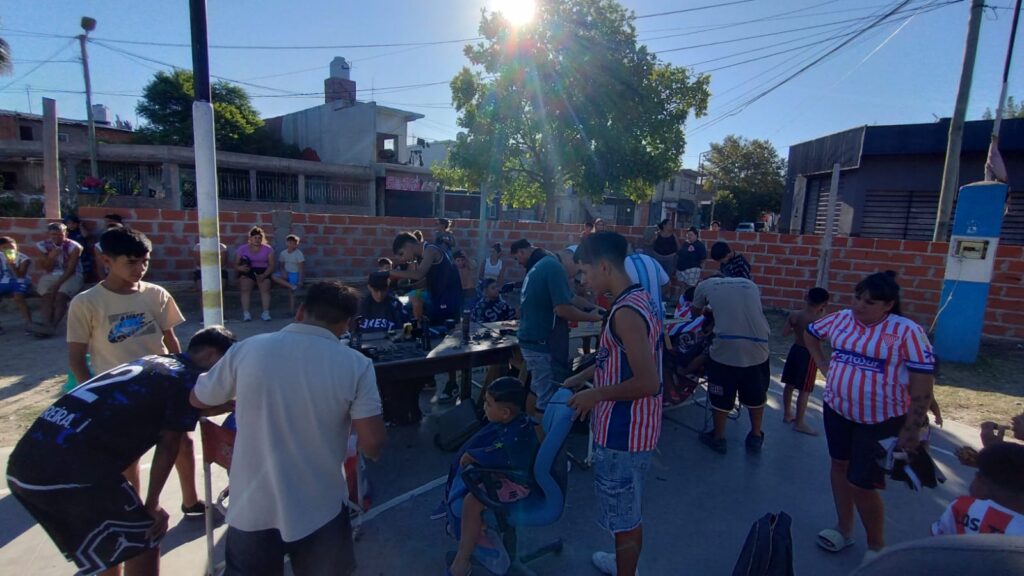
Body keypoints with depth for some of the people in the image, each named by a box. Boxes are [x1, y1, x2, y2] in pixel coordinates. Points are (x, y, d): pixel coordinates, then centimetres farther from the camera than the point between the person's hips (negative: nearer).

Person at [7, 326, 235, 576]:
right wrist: (152, 504, 7)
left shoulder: (151, 361, 20)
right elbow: (169, 445, -3)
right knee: (143, 539, 8)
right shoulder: (188, 378, -3)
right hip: (70, 470, -9)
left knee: (110, 535, 27)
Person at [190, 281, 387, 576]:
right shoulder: (356, 365, -16)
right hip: (320, 511, -1)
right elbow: (372, 445, -16)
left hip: (252, 510, 2)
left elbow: (198, 399, 8)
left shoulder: (246, 349, -9)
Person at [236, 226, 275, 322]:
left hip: (263, 271, 0)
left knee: (265, 288, -25)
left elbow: (271, 265, -2)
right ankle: (246, 313, -26)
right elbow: (236, 265, 3)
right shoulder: (242, 249, 5)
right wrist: (241, 268, -22)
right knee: (245, 289, -25)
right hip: (247, 272, 0)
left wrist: (263, 275, -20)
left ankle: (266, 313, -24)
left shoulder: (268, 249, 4)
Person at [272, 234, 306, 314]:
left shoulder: (299, 254, -11)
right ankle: (291, 286, -24)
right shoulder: (283, 253, 3)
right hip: (286, 273, 5)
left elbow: (301, 268, -12)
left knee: (291, 292, -10)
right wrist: (283, 272, -12)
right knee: (274, 276, -22)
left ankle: (292, 310, -4)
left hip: (295, 274, -5)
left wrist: (300, 281, -17)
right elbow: (282, 266, 11)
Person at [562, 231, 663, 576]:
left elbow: (648, 382, -29)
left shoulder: (626, 312, -26)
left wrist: (594, 395, -17)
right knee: (630, 510, 28)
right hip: (631, 426, 10)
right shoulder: (640, 299, 5)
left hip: (624, 431, -10)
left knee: (624, 516, 10)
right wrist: (584, 376, 14)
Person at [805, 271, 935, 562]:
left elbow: (922, 385, -16)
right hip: (837, 409, 6)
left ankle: (876, 546, 22)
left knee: (862, 484, -3)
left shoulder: (907, 332, -16)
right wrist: (822, 364, 7)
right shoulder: (840, 319, -1)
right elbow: (810, 333, 18)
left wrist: (911, 429, -17)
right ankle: (844, 529, 36)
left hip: (881, 419, -5)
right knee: (840, 465, 17)